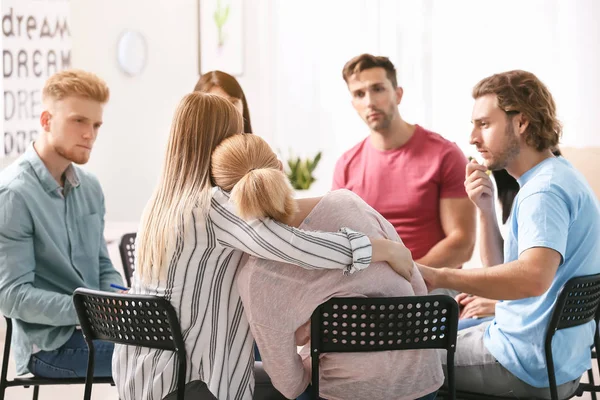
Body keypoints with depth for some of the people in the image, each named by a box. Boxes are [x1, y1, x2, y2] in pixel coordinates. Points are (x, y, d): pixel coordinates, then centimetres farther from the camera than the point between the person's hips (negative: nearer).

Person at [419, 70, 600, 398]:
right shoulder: (557, 177, 11)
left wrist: (440, 277, -39)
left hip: (531, 368, -10)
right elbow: (505, 273, 12)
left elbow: (533, 277, -39)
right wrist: (486, 210, -1)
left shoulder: (545, 191, -21)